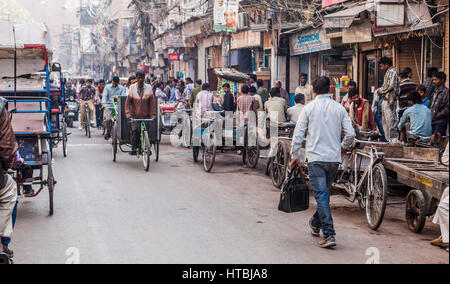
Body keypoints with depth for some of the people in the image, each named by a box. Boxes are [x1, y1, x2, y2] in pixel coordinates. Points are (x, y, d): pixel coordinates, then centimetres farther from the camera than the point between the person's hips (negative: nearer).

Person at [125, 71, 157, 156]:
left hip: (146, 115, 1)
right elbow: (128, 102, -1)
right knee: (135, 130, -22)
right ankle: (133, 149, -9)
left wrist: (153, 115, -7)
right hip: (134, 115, -1)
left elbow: (152, 102, 0)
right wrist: (128, 113, -12)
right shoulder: (132, 88, -3)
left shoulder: (148, 88, -2)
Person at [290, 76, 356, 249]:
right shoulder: (339, 108, 4)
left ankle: (329, 234, -13)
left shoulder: (309, 108, -2)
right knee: (325, 193, 19)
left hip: (316, 158, -3)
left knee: (321, 195, -5)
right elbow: (351, 134, 1)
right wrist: (343, 146, 21)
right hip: (334, 158, 3)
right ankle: (316, 224, 38)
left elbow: (299, 134, -2)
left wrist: (294, 156, 7)